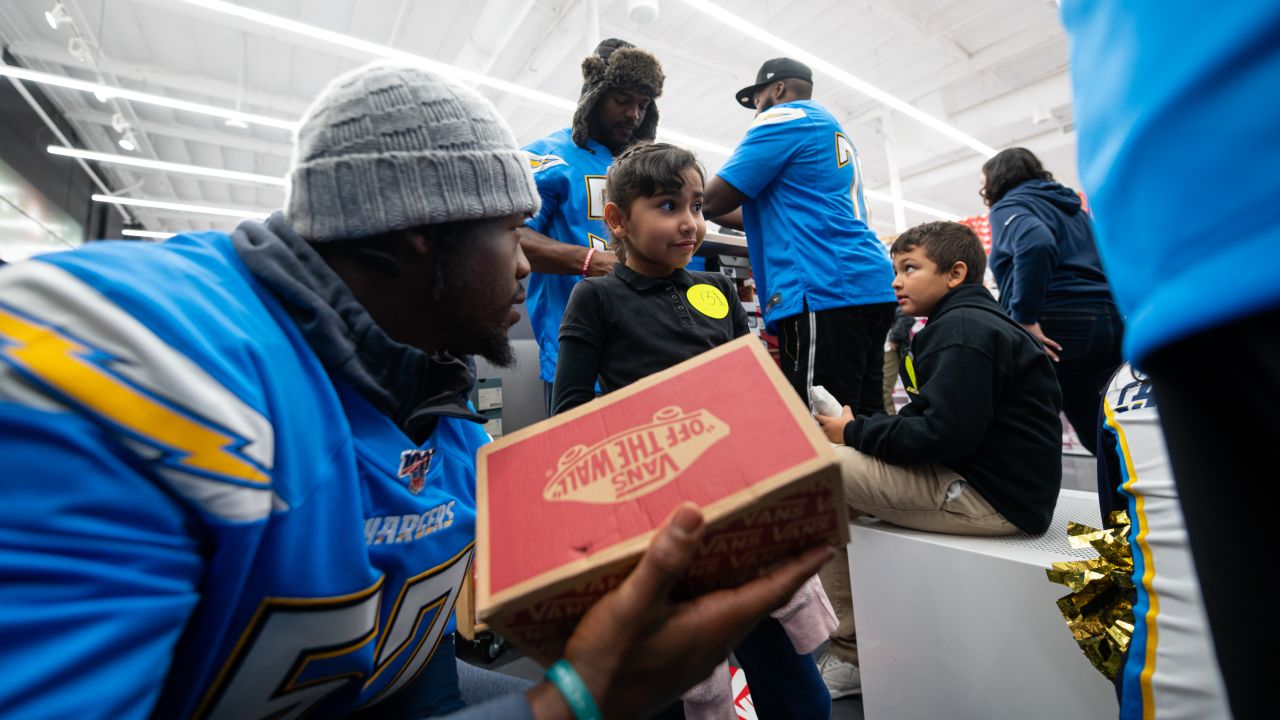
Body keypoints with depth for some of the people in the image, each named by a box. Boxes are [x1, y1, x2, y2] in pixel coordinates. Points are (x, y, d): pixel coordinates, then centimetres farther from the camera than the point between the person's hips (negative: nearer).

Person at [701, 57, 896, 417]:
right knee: (861, 423, 8)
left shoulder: (785, 118, 3)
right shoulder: (832, 131, 32)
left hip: (826, 290, -10)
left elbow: (714, 197, -5)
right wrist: (706, 211, 33)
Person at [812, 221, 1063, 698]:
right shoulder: (968, 322, 19)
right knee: (837, 473, 11)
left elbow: (943, 432, -25)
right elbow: (936, 419, 14)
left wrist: (854, 431, -13)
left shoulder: (963, 329, -15)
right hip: (992, 483, 11)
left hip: (994, 497, -11)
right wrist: (861, 431, 1)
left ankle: (847, 654, 0)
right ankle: (846, 655, 17)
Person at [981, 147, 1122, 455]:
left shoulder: (1009, 206, 0)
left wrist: (1025, 317, -21)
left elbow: (1035, 244, -22)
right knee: (1102, 433, 12)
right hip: (1111, 321, 8)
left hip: (1057, 325, -8)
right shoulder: (1071, 207, 26)